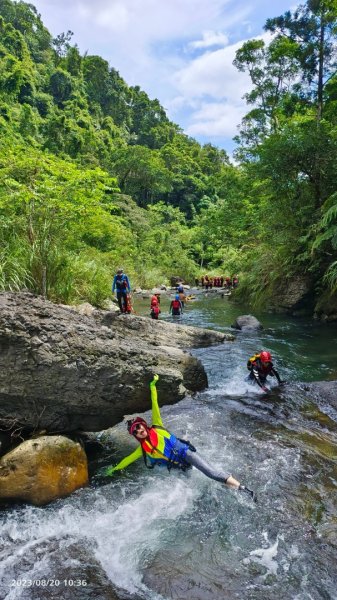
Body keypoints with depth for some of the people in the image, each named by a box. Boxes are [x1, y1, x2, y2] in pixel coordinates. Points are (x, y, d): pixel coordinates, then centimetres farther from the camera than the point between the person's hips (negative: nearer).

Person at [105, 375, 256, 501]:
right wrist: (114, 469, 28)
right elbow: (128, 459, 21)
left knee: (211, 472, -19)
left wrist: (153, 387, -9)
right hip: (178, 466, 9)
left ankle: (241, 487, -25)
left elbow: (155, 407, -5)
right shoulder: (142, 449, 10)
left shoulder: (156, 427, 1)